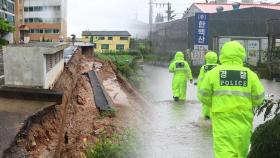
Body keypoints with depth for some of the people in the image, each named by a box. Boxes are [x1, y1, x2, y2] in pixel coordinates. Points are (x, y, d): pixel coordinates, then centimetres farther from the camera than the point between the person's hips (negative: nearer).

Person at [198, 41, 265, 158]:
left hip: (222, 121, -2)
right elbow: (259, 98, -1)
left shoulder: (213, 73, -6)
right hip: (243, 122, 2)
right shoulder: (250, 74, -4)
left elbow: (204, 97, -1)